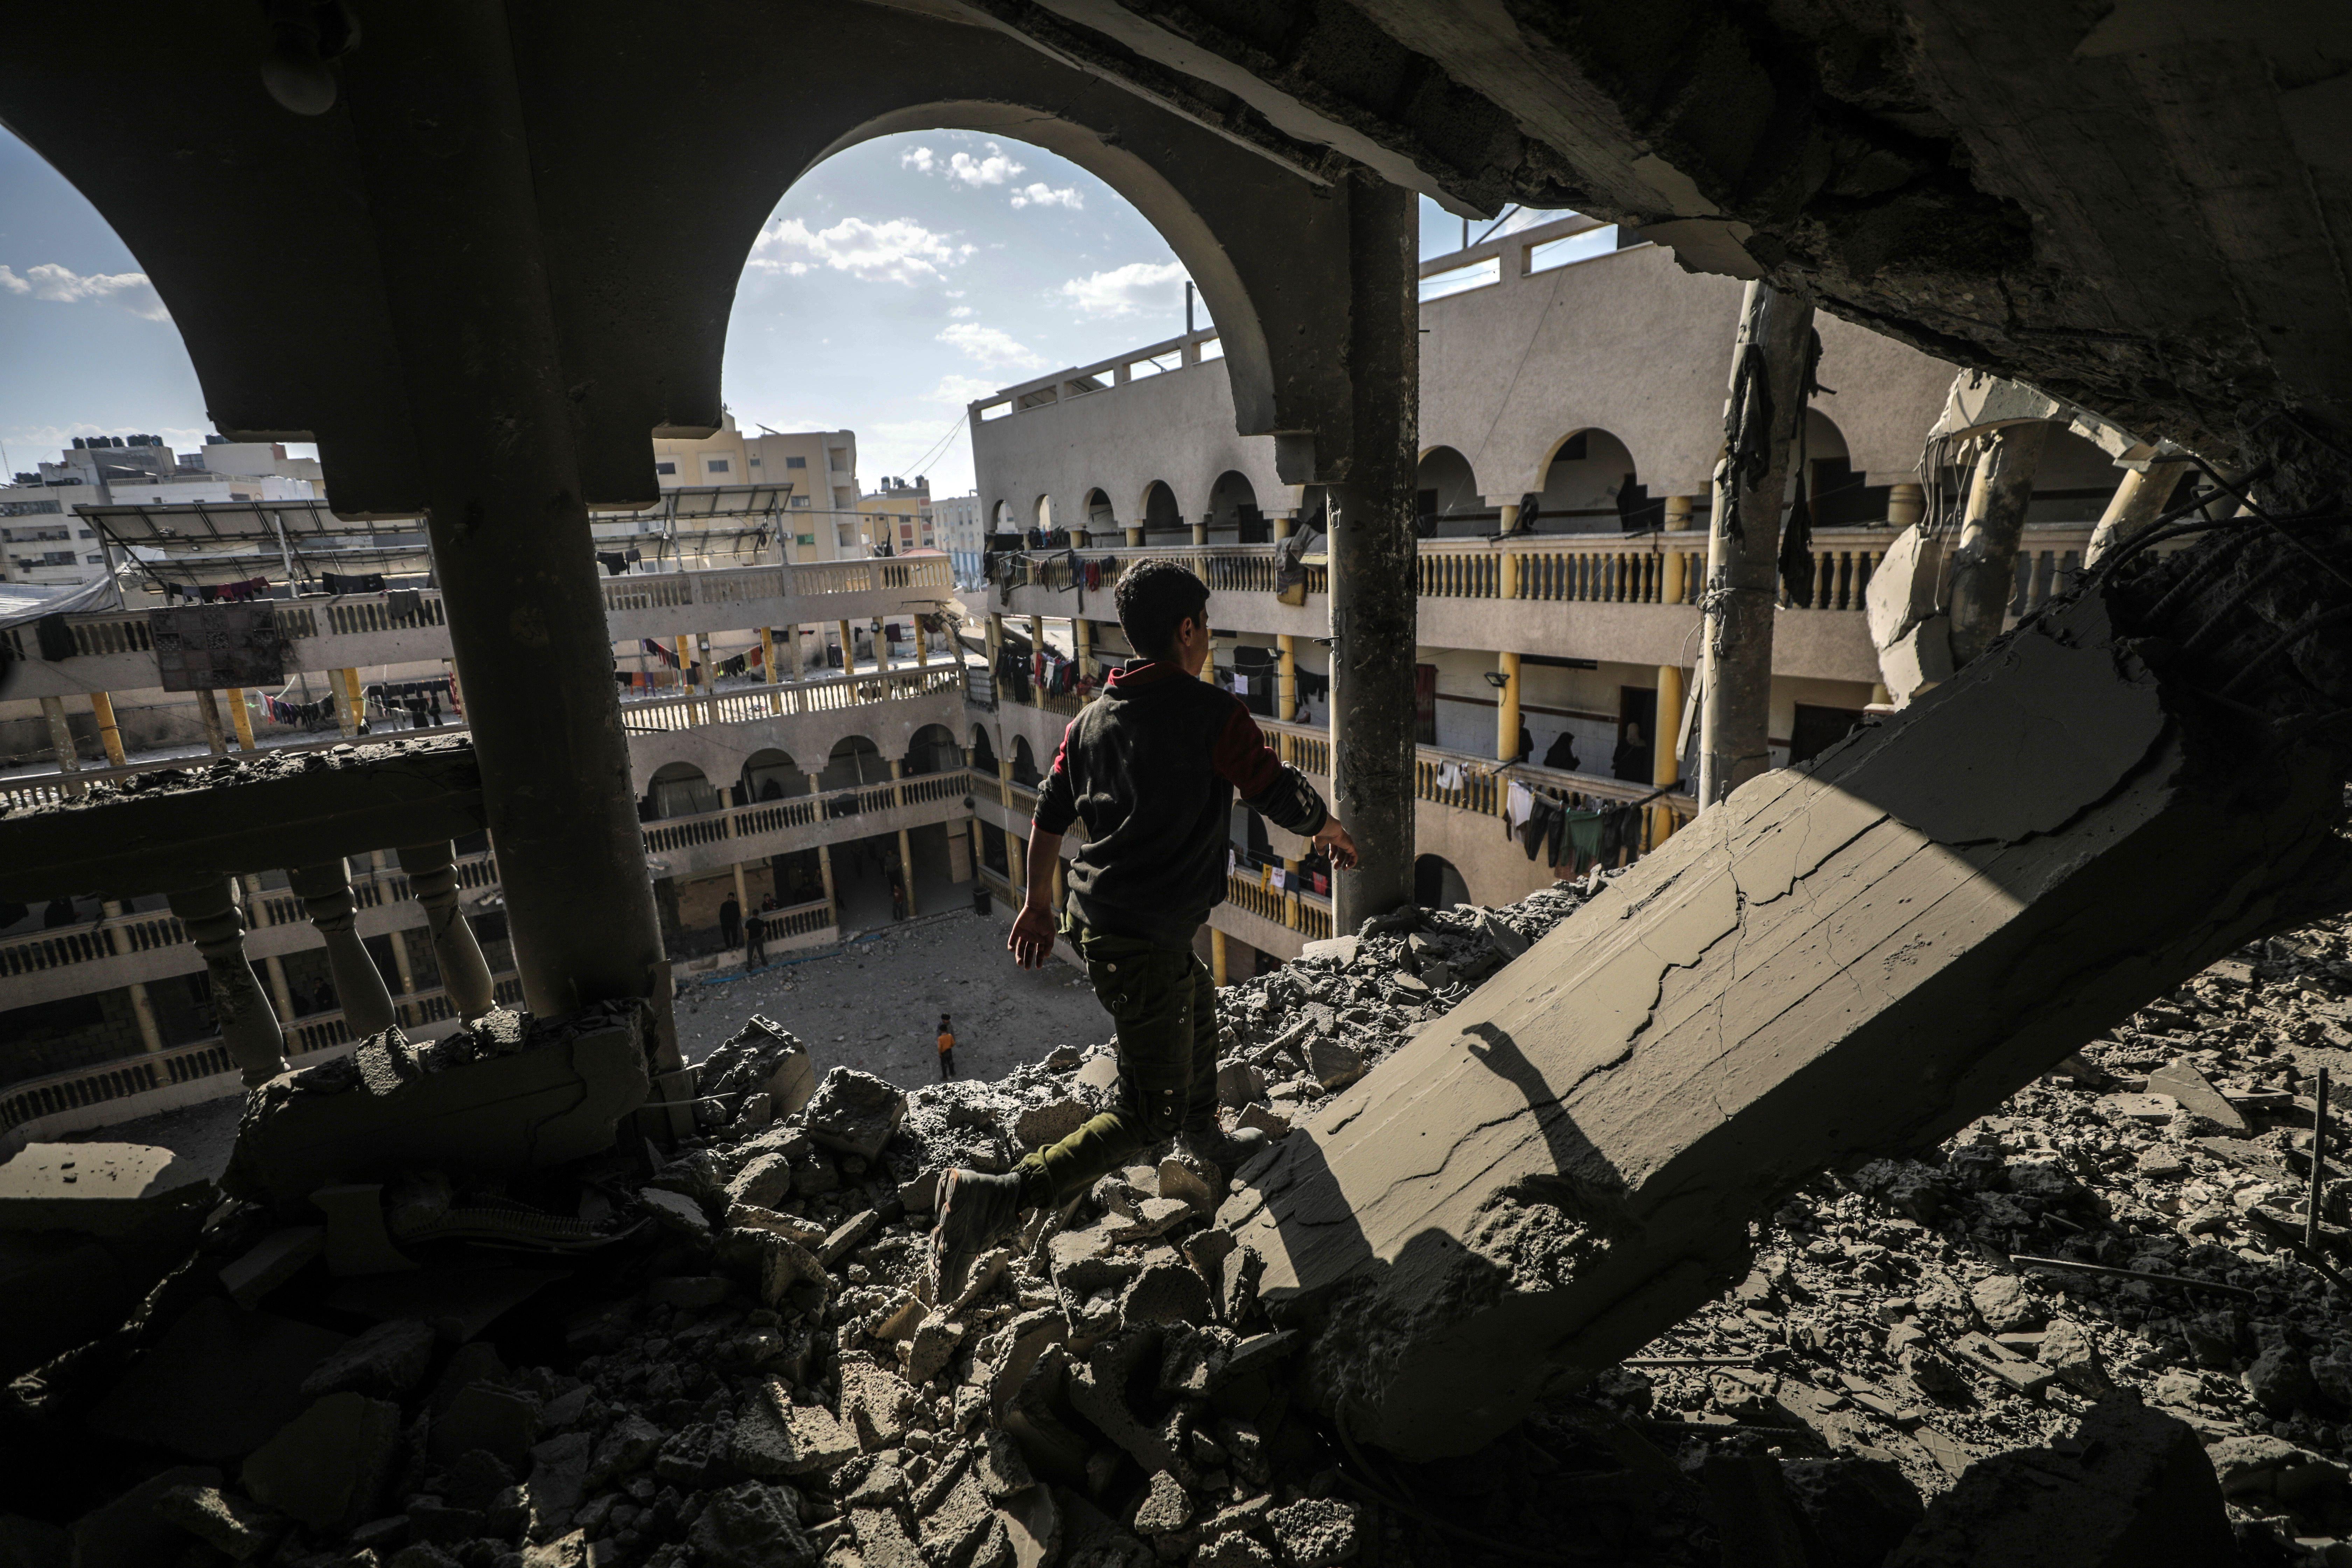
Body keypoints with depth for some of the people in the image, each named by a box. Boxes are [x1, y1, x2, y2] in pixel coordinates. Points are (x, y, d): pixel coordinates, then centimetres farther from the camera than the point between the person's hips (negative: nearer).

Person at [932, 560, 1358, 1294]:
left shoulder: (1093, 716, 7)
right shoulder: (1211, 713, -13)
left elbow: (1049, 815, 11)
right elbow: (1283, 796, -7)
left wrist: (1039, 903, 24)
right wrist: (1331, 830, 16)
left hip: (1094, 918, 9)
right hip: (1143, 943, -9)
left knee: (1198, 1001, 32)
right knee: (1147, 1116, 2)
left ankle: (1204, 1133, 56)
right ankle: (997, 1200, -8)